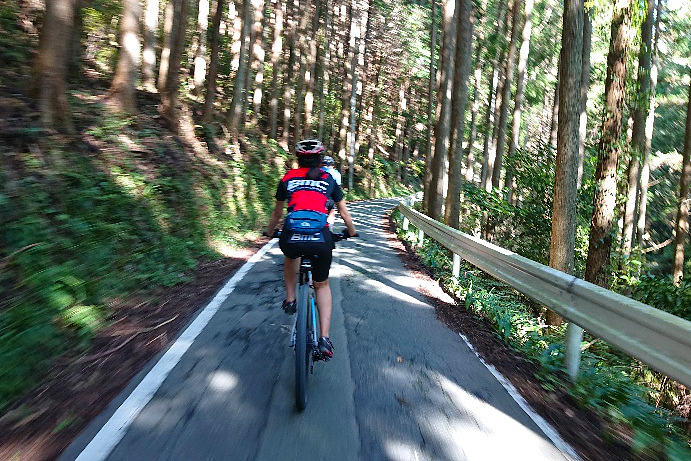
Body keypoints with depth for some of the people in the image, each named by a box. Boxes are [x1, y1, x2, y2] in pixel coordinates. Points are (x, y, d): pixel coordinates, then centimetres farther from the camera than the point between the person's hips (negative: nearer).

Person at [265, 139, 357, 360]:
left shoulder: (288, 178, 18)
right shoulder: (329, 180, 17)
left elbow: (277, 213, 28)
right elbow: (345, 213, 25)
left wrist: (269, 232, 46)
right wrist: (352, 232, 44)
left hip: (291, 238, 0)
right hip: (321, 239, 0)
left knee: (291, 255, 39)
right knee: (322, 285, 22)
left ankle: (290, 299, 31)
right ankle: (324, 339, 11)